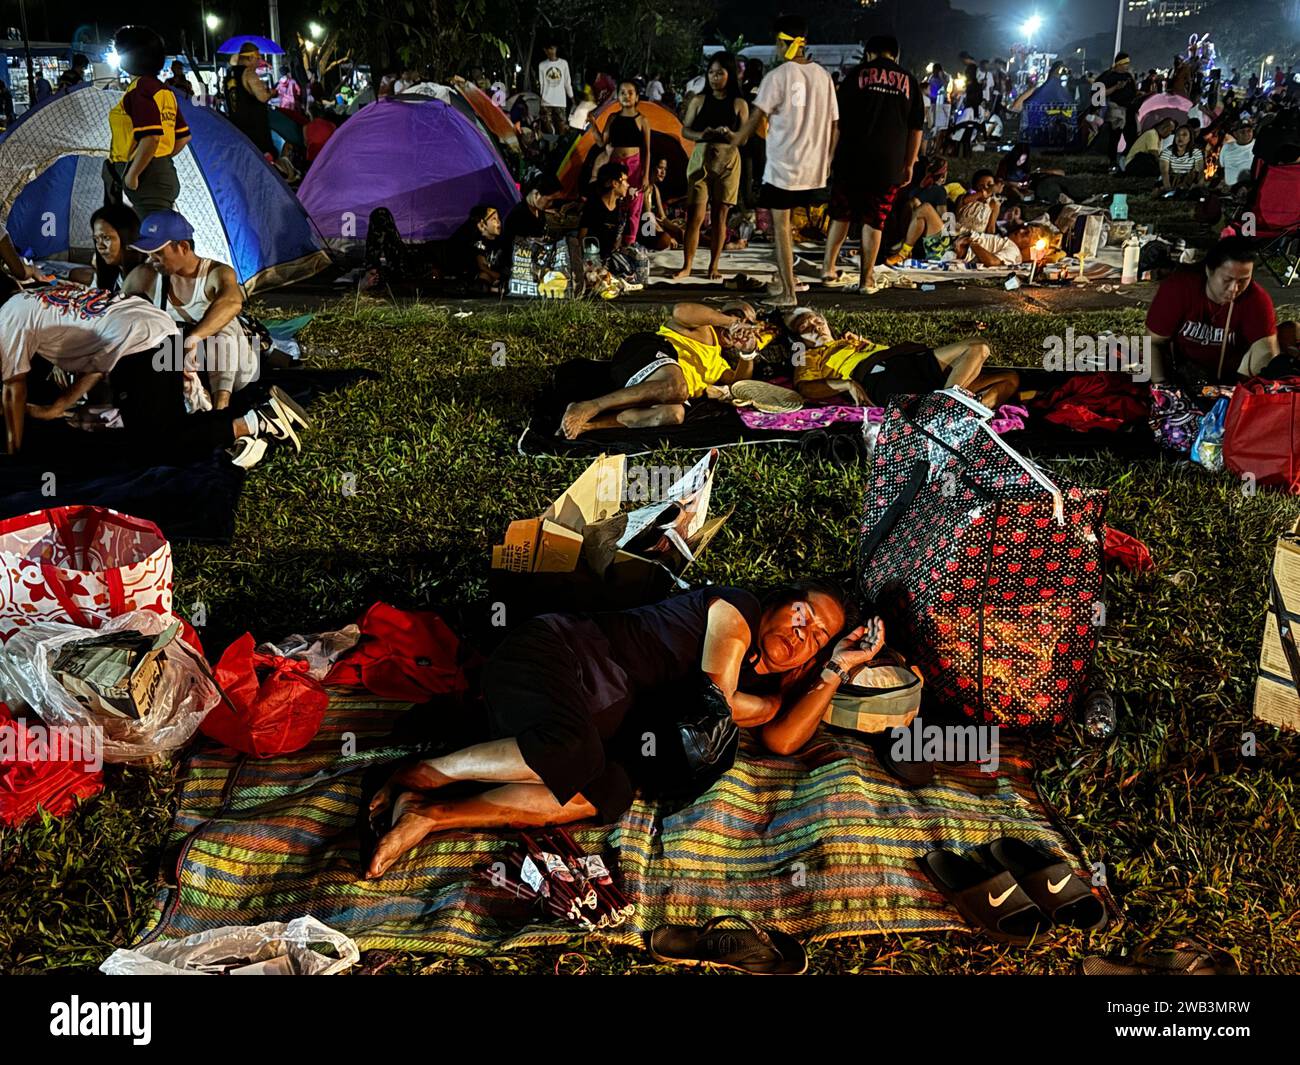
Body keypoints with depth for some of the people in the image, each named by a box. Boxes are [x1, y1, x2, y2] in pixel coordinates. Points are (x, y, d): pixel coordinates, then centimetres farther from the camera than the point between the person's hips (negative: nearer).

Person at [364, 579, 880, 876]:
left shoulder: (755, 682, 19)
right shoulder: (737, 606, -2)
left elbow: (781, 741, 1)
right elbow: (717, 699, -12)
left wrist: (837, 669, 6)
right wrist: (777, 702, 8)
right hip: (552, 650, -7)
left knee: (614, 793, -23)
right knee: (574, 755, -36)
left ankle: (429, 814, -19)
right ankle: (422, 772, -16)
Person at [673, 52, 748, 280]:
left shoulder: (739, 104, 4)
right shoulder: (699, 101, 6)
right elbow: (685, 130, 6)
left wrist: (729, 134, -18)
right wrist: (701, 135, -15)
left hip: (728, 160, 0)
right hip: (701, 158, 0)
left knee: (719, 215, 4)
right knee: (695, 215, -6)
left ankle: (714, 266, 11)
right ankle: (687, 266, -2)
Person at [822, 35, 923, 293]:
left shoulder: (857, 75, 3)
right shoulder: (910, 81, 9)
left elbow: (839, 119, 3)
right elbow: (916, 129, 10)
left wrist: (833, 155, 10)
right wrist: (909, 165, 16)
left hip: (852, 158, 0)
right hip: (889, 164, 0)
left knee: (841, 214, 14)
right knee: (874, 221, 5)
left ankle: (828, 267, 15)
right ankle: (866, 279, 7)